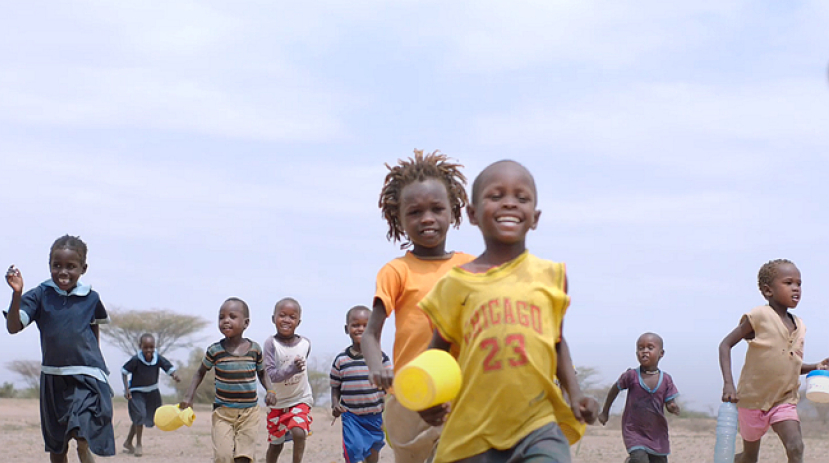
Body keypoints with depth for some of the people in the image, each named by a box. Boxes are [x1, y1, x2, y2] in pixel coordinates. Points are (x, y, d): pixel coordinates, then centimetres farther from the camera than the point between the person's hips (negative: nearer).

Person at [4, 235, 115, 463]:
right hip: (52, 378, 2)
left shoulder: (91, 298, -2)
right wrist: (17, 294, -30)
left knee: (83, 443, -19)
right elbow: (13, 327, -17)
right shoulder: (40, 295, -6)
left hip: (86, 378, -2)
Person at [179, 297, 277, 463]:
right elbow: (201, 372, 11)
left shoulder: (255, 349, -2)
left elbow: (262, 373, 15)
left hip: (249, 412, 1)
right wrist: (188, 396, 2)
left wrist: (270, 390, -2)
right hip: (223, 412, -1)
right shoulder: (215, 350, -6)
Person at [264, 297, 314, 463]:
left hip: (301, 399, 1)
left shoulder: (305, 343, -5)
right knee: (276, 444, 11)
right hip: (278, 402, -1)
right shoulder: (271, 343, -16)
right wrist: (292, 369, -36)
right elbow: (271, 374, -24)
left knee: (298, 432, -24)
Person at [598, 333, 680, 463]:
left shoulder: (666, 379, -4)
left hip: (657, 434, 3)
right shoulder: (631, 376, -8)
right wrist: (605, 412, 14)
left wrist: (674, 408, -24)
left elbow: (670, 403, 0)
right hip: (634, 432, -3)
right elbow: (614, 390, 7)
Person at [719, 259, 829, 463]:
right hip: (753, 398, -4)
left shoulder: (798, 325, 6)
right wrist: (728, 383, -23)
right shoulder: (759, 316, -13)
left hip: (785, 400, 4)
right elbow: (725, 345, -11)